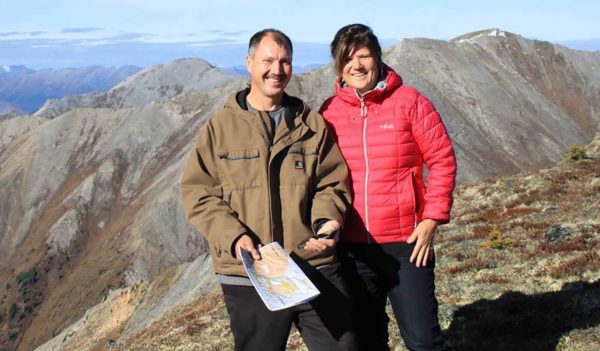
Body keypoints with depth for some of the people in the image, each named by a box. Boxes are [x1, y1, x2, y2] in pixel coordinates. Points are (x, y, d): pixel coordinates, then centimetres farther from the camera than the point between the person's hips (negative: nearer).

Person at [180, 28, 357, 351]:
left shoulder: (312, 124, 7)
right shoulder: (219, 127, 2)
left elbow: (333, 184, 7)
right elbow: (198, 194, -1)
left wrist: (326, 221, -14)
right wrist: (233, 236, -15)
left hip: (316, 269, 2)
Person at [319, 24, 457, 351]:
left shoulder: (409, 102, -5)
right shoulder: (329, 111, 3)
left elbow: (442, 161, -3)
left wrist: (432, 219, -8)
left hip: (406, 242, -3)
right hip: (351, 247, 3)